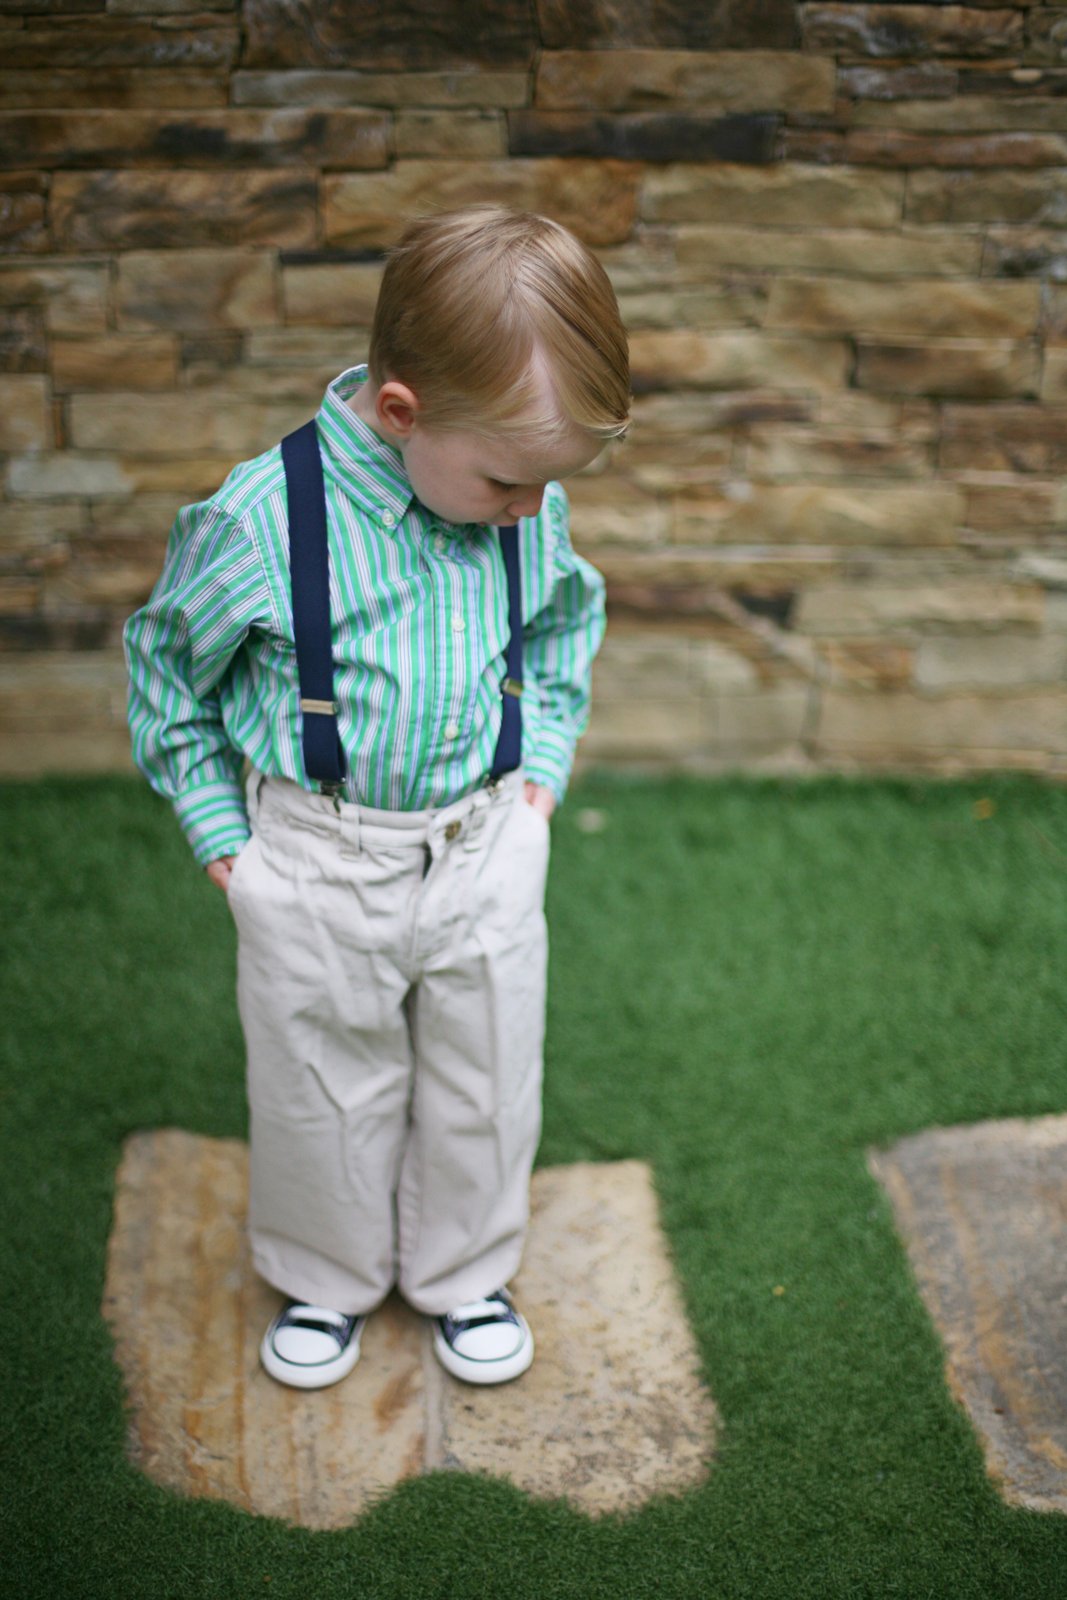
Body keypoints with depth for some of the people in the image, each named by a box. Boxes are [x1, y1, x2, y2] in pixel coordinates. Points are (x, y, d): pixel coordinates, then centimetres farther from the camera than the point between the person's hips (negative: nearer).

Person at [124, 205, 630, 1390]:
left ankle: (464, 1273, 44)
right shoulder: (263, 518, -22)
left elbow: (565, 629, 13)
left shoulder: (531, 511, -9)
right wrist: (222, 835, -5)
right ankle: (328, 1278, 43)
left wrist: (540, 771, 5)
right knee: (322, 1088, 16)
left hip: (486, 852, 3)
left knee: (488, 1083, 17)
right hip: (318, 868, -3)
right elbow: (166, 668, -6)